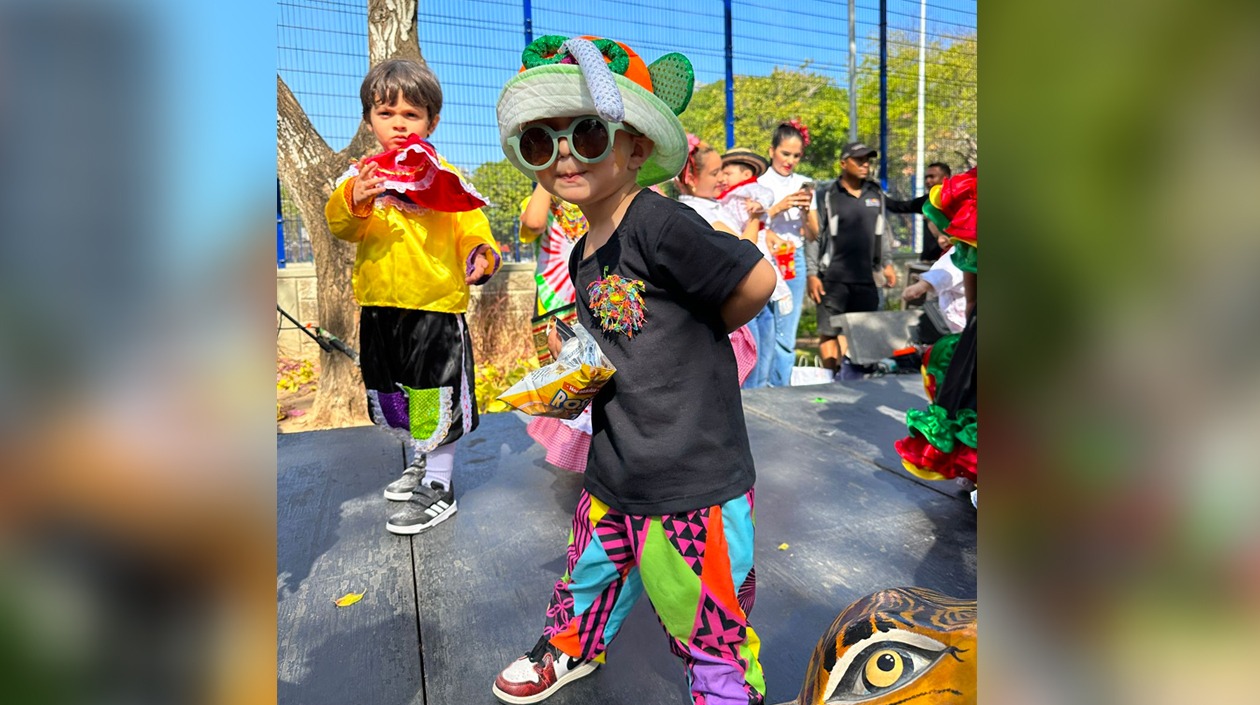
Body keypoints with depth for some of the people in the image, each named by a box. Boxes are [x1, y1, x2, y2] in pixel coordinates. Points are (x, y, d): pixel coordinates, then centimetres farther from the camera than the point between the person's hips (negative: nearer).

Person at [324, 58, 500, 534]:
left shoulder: (445, 177, -4)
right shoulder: (362, 175, 6)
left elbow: (470, 228, -6)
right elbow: (340, 225, -5)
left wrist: (481, 254, -28)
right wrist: (354, 201, -26)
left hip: (435, 305, -5)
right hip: (379, 308, 6)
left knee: (435, 399, 1)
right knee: (393, 396, 20)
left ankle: (438, 490, 17)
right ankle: (419, 465, 43)